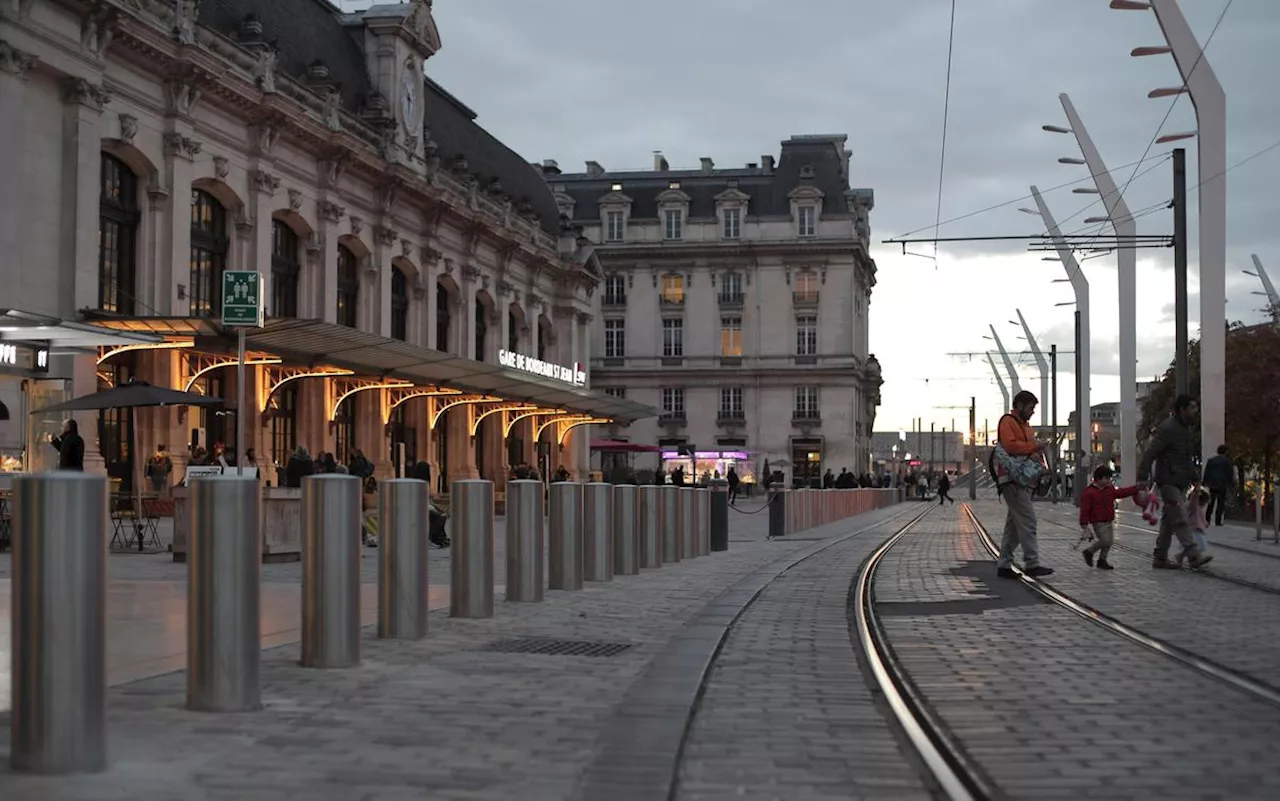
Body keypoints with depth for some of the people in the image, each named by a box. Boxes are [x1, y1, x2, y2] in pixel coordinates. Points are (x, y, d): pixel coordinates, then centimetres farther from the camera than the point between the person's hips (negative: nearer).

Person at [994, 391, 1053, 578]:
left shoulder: (1026, 426, 24)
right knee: (1027, 520, -15)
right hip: (1011, 480, -10)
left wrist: (1037, 454, 0)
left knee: (1015, 524, 10)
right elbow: (1010, 445, -18)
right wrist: (1034, 447, -17)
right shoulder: (1007, 422, -5)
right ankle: (1031, 563, -17)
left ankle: (1004, 565, 13)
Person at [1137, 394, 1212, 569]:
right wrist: (1143, 478, -25)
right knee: (1181, 520, -13)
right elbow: (1149, 453, -19)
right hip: (1168, 482, -10)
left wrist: (1193, 478, 21)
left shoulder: (1185, 429, 17)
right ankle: (1194, 555, -18)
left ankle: (1160, 558, 17)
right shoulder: (1167, 429, -14)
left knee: (1169, 521, 12)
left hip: (1180, 484, 10)